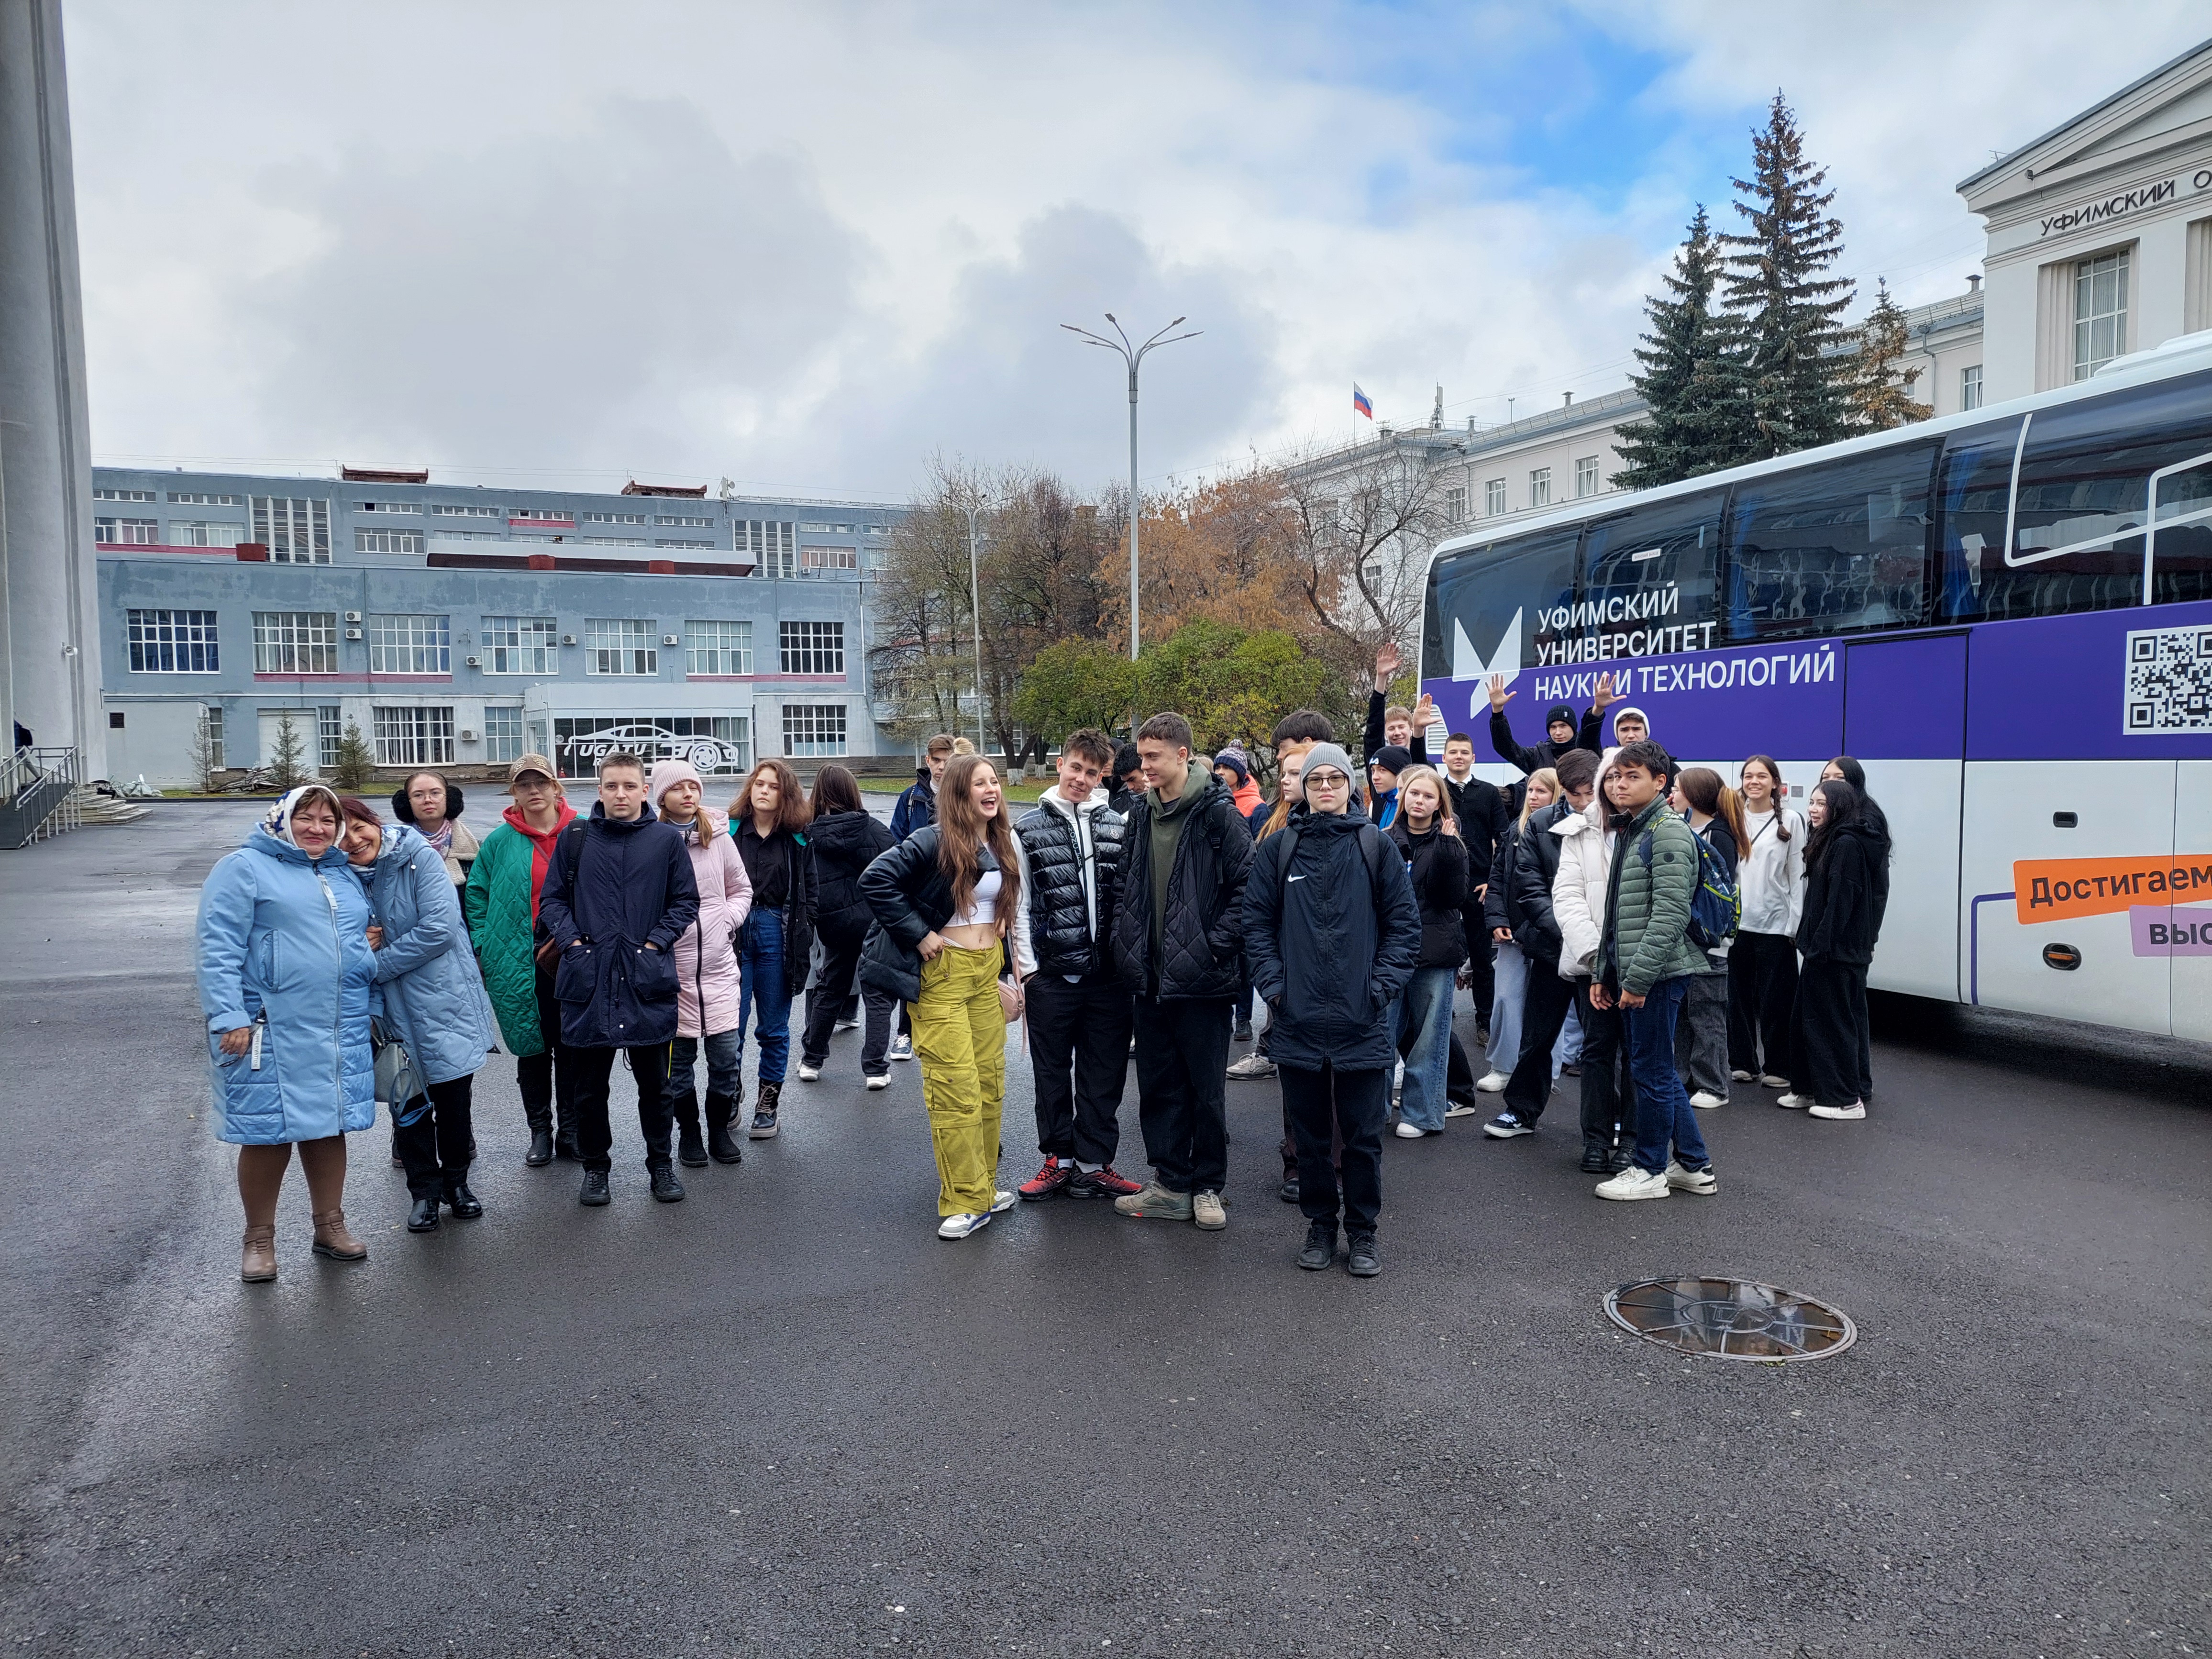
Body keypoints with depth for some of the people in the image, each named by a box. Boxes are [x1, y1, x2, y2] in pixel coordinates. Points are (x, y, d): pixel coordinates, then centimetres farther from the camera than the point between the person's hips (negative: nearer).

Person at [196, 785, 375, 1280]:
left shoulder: (343, 877, 17)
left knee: (330, 1126, 11)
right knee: (269, 1133, 1)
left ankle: (330, 1226, 24)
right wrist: (230, 1017, -18)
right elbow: (218, 947, -11)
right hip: (270, 1032, -6)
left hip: (339, 1034, 6)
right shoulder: (245, 868, -4)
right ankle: (259, 1240, 16)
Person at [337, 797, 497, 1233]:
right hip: (392, 1011, 3)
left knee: (454, 1096, 7)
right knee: (407, 1099, 10)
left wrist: (379, 964, -16)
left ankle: (456, 1181, 26)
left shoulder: (420, 857, -11)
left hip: (444, 1000, -3)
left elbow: (440, 927, -19)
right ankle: (424, 1191, 24)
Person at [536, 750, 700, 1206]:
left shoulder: (666, 840, 2)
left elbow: (685, 900, 6)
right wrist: (572, 941, -5)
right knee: (590, 1083, 9)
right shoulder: (575, 838, 3)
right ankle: (595, 1165, 26)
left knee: (654, 1080, 10)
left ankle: (660, 1162, 25)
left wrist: (657, 942, -6)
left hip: (648, 978, 0)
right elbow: (552, 898, 9)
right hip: (588, 977, 1)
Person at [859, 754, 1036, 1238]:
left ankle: (983, 1184, 26)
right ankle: (966, 1200, 4)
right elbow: (875, 880, -20)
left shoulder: (1006, 844, 9)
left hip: (988, 970, 7)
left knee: (990, 1081, 12)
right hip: (942, 973, -7)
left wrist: (1024, 968, 13)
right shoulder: (934, 842, -14)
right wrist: (919, 934, -17)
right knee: (956, 1089, -6)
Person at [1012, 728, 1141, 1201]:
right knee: (1052, 1073, 10)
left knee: (1104, 1074, 8)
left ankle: (1094, 1165, 20)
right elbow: (1020, 903, -1)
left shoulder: (1119, 826, 6)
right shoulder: (1029, 829, 2)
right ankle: (1059, 1160, 24)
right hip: (1051, 973, -1)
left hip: (1108, 973, 1)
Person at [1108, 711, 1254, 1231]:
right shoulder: (1140, 815, 9)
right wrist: (1126, 943, 7)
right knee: (1158, 1085, 12)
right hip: (1150, 978, 6)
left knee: (1207, 1089, 6)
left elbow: (1246, 888, -12)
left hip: (1200, 979, -6)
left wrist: (1216, 945, -15)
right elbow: (1124, 886, 18)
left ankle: (1207, 1188, 20)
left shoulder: (1218, 814, -10)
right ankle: (1170, 1185, 24)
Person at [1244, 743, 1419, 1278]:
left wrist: (1381, 988, -7)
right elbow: (1256, 922, 5)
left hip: (1361, 1020, -1)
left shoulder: (1375, 847, 1)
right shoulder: (1278, 849, 4)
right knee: (1310, 1134, 11)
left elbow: (1404, 924, 1)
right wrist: (1274, 984, -3)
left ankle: (1362, 1233, 21)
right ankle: (1320, 1226, 26)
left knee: (1363, 1134, 6)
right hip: (1299, 1018, 1)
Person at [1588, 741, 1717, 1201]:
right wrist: (1603, 972, 17)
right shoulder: (1629, 831, 17)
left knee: (1652, 1072, 1)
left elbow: (1670, 913, -21)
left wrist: (1638, 976, -22)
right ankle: (1694, 1166, 25)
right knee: (1661, 1074, 15)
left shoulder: (1668, 831, -13)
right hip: (1628, 974, 10)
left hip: (1656, 973, -10)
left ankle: (1650, 1170, 12)